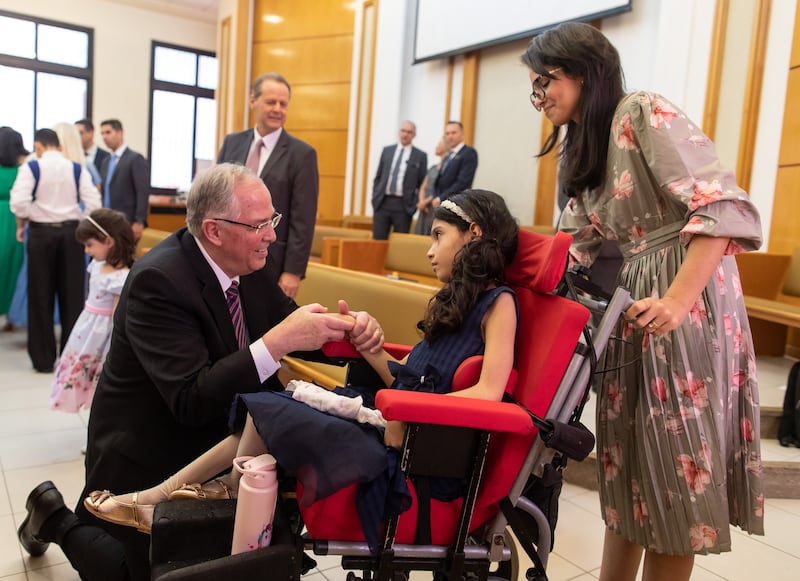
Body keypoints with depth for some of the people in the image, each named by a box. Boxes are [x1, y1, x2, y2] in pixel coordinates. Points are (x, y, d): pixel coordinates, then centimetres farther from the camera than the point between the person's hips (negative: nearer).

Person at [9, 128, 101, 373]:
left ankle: (43, 359, 13)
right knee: (72, 295, 7)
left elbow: (19, 202, -15)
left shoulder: (31, 168, -3)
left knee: (41, 296, 7)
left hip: (41, 233, -2)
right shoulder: (77, 169, 3)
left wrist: (21, 224, 2)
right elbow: (94, 204, -5)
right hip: (71, 232, 2)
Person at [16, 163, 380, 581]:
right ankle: (57, 519, 31)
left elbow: (289, 322, -2)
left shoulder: (245, 264, -8)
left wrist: (352, 330, -22)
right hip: (146, 464, -6)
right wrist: (278, 341, -42)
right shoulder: (158, 280, -30)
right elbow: (191, 400, -36)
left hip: (211, 444, 7)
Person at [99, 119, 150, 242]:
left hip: (126, 224, -7)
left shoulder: (136, 159, -5)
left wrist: (139, 222, -19)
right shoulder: (106, 162, 18)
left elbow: (143, 192, -12)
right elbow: (106, 193, 20)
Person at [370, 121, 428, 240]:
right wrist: (374, 198, 6)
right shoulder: (387, 150, 11)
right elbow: (378, 177, 14)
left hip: (403, 205, -3)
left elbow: (422, 183, 4)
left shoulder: (420, 156, 3)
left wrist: (415, 204, -5)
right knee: (378, 240, 3)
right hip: (382, 202, 3)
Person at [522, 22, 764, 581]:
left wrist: (677, 299, -28)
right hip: (631, 306, 8)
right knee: (629, 461, 14)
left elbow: (725, 207, -20)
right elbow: (576, 247, 13)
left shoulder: (645, 113, -12)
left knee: (672, 465, 3)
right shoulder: (580, 147, 14)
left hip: (687, 300, -8)